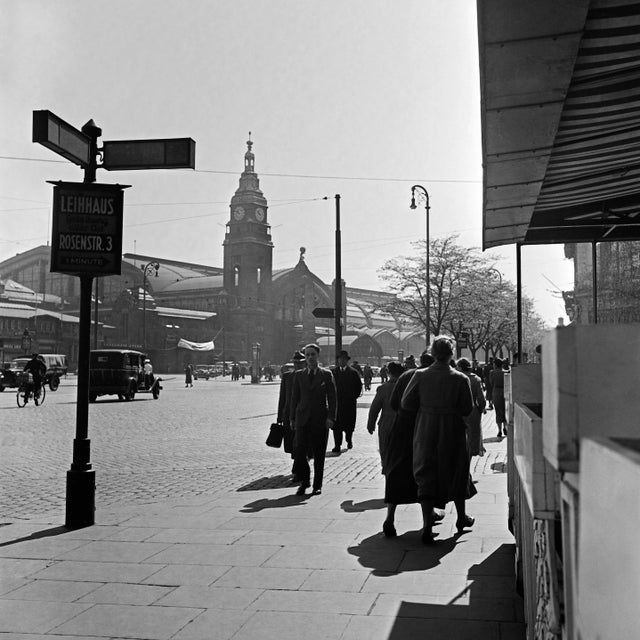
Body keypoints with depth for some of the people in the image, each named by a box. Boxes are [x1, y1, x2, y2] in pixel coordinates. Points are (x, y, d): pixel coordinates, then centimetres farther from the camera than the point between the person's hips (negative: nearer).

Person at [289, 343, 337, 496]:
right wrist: (292, 418, 5)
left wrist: (330, 417, -8)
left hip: (320, 419, -1)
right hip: (303, 418, 1)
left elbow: (332, 397, 1)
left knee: (319, 455, 4)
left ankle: (317, 486, 16)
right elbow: (294, 397, 10)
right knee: (300, 452, -8)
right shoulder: (298, 375, 9)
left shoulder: (326, 374, 3)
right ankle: (304, 481, 12)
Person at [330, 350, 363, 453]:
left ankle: (349, 440, 32)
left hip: (350, 403, 0)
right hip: (336, 402, 0)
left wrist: (354, 396, 3)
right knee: (336, 425, -3)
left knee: (349, 424, 8)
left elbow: (359, 386, 7)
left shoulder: (353, 372, 2)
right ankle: (337, 445, 1)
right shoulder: (332, 371, 3)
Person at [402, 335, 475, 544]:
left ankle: (427, 525, -1)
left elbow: (406, 403, -7)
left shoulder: (420, 376, -9)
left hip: (425, 433, 0)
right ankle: (461, 518, 35)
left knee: (426, 477, 6)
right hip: (452, 433, 0)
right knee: (457, 474, 19)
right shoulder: (460, 379, -12)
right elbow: (467, 409, -8)